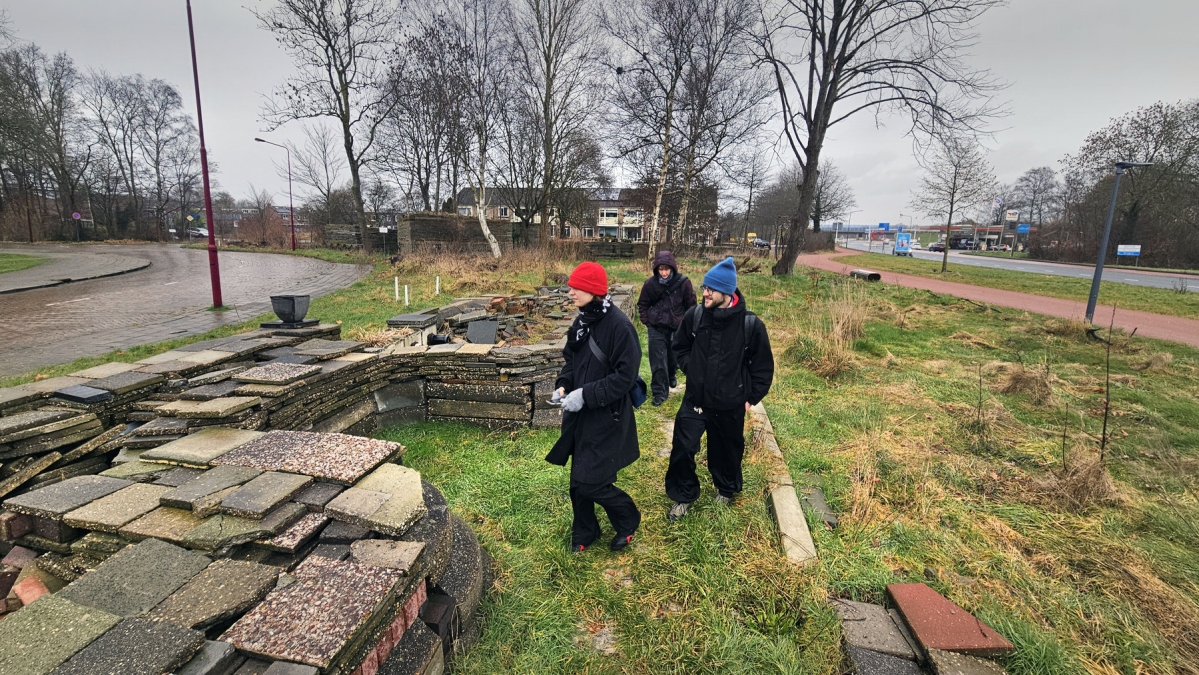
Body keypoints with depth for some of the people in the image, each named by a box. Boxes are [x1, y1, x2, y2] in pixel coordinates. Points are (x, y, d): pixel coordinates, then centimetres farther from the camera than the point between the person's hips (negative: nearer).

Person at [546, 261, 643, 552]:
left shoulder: (618, 325, -20)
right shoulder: (581, 322, 4)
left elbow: (625, 377, -21)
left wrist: (586, 394, -24)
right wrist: (563, 385, -4)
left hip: (607, 417, -7)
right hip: (581, 414, 7)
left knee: (590, 482, -3)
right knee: (579, 479, 16)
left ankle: (628, 519, 26)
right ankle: (584, 532, 39)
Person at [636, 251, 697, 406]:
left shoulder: (684, 283, -11)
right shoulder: (650, 284, -9)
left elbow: (691, 305, 0)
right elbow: (643, 305, 6)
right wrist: (647, 322, -1)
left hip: (678, 328, 1)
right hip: (657, 328, 0)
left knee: (674, 357, 16)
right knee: (658, 361, -2)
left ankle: (671, 376, 48)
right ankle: (660, 392, 7)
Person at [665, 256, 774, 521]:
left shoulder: (751, 324, -16)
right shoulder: (695, 315, -10)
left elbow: (763, 366, -4)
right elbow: (680, 347, 10)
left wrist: (751, 397, 0)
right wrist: (691, 370, 0)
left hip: (730, 405, -1)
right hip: (695, 399, 2)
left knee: (727, 452, 18)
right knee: (682, 449, 0)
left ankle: (726, 489, 46)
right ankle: (683, 496, 24)